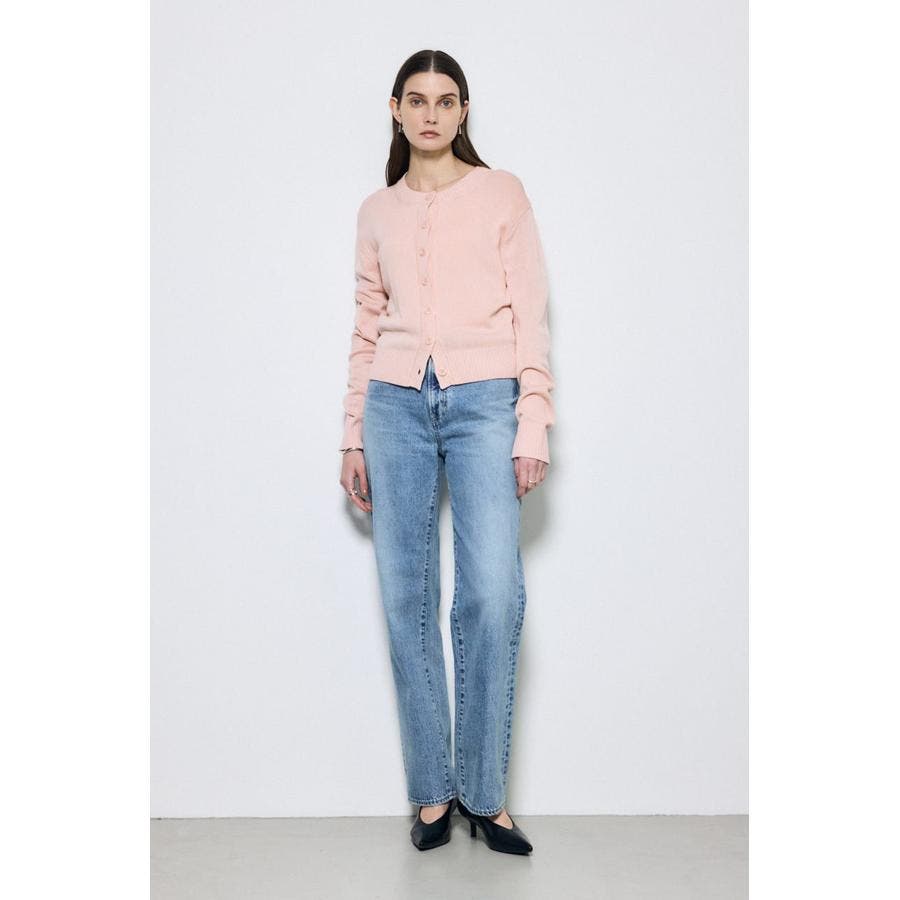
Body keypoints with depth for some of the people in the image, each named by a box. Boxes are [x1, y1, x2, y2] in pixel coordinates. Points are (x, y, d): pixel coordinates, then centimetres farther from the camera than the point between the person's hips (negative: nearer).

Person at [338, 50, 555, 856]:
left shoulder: (502, 194, 8)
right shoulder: (377, 213, 16)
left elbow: (531, 314, 3)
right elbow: (367, 328, 16)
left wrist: (534, 425, -5)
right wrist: (354, 436, 11)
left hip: (484, 398, -3)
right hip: (398, 403, 3)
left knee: (493, 597, -12)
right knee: (407, 598, 0)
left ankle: (483, 794, 3)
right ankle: (433, 790, 11)